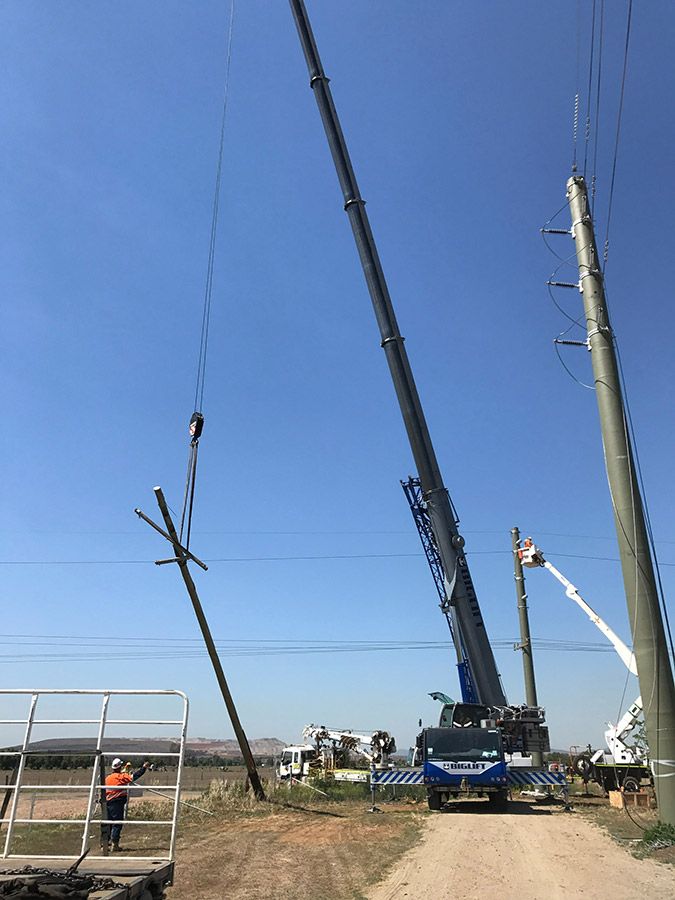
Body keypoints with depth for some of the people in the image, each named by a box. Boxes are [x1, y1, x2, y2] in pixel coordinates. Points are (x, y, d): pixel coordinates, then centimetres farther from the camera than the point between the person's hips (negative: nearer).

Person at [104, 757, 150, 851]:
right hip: (117, 803, -7)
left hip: (108, 803, 7)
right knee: (117, 824, 0)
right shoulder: (120, 776, -12)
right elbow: (134, 776, -18)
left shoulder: (108, 778, 9)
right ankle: (114, 844, 0)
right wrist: (144, 768, -13)